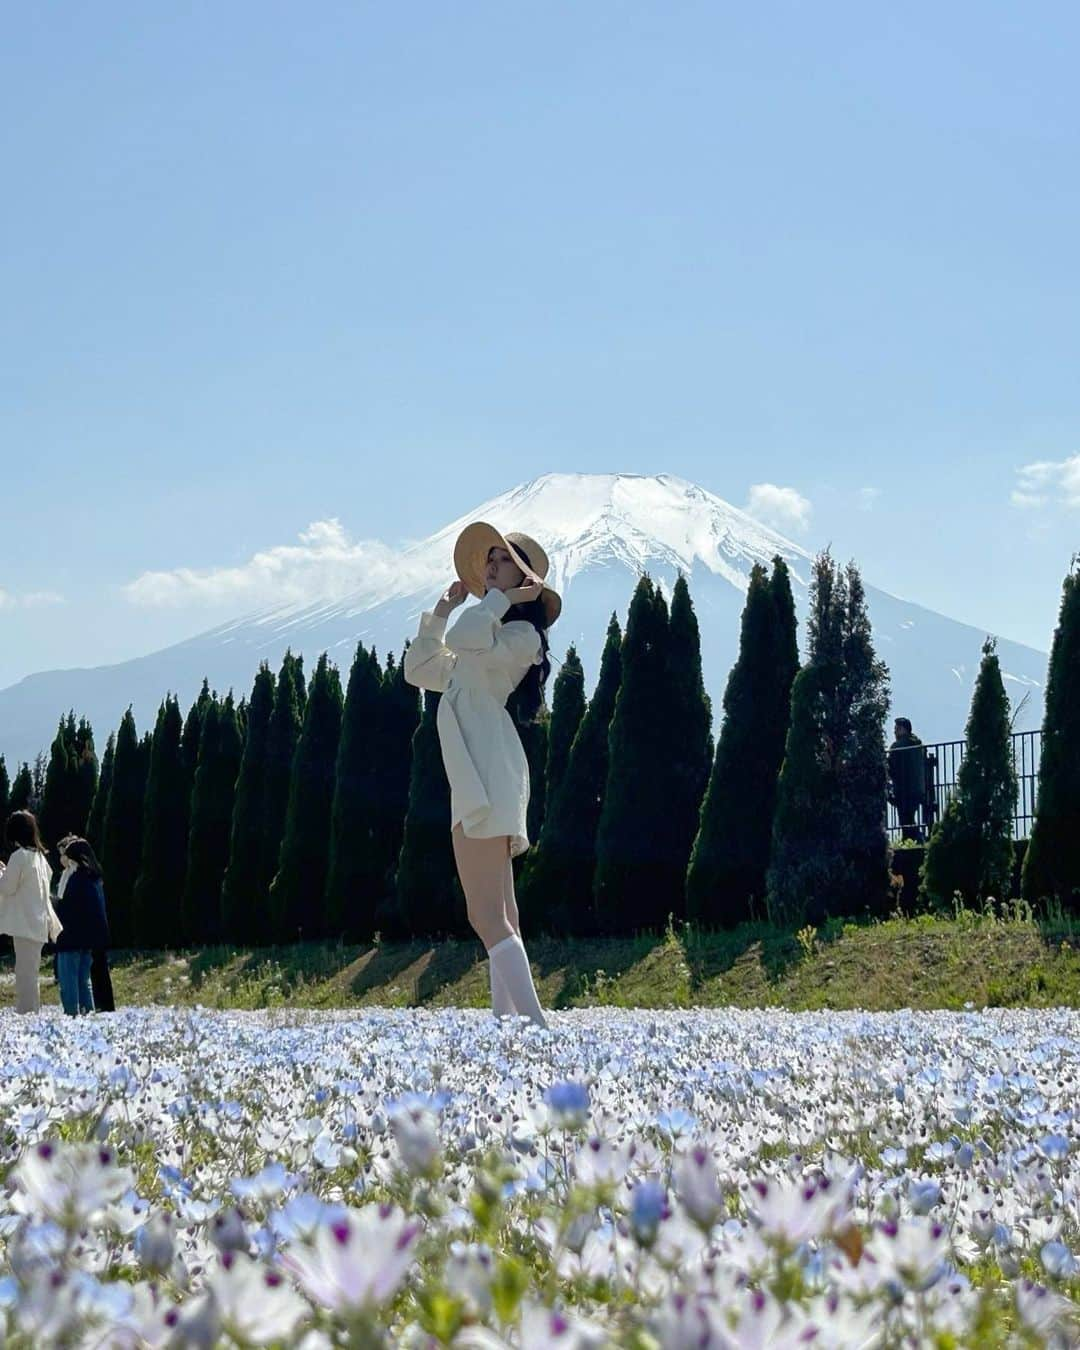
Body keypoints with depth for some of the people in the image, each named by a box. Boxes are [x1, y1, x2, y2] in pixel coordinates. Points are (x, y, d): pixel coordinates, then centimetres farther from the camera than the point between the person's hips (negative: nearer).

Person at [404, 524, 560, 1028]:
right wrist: (442, 609, 23)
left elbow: (463, 640, -22)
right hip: (479, 780, 11)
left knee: (486, 913, -19)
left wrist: (503, 599, -8)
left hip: (488, 779, -11)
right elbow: (420, 669, 32)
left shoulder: (522, 635, -3)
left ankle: (536, 1022, -27)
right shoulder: (490, 639, 27)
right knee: (499, 917, 8)